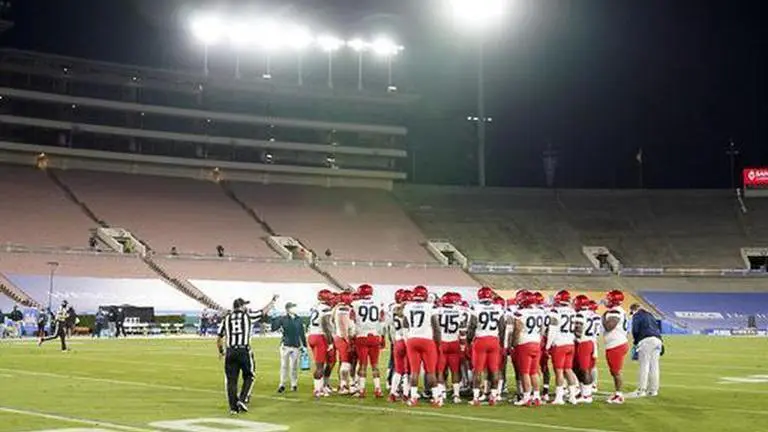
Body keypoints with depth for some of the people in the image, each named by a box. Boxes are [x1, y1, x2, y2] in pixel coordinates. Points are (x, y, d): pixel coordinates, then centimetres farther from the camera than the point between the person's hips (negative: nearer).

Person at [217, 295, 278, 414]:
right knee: (248, 377, 13)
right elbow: (264, 311, 20)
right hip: (244, 351, -3)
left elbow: (219, 339, 15)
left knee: (231, 379, 7)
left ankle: (233, 407, 7)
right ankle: (243, 400, -3)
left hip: (230, 352, 3)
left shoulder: (226, 319, 12)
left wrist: (221, 352, 32)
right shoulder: (248, 316, 5)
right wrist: (273, 301, 38)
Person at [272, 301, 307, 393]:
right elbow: (273, 328, -11)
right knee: (284, 366, 2)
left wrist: (304, 345, 13)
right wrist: (279, 319, -21)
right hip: (285, 345, -2)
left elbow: (302, 333, 14)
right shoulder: (283, 319, -3)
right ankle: (282, 385, 9)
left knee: (294, 366, 5)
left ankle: (294, 385, 16)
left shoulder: (299, 319, 7)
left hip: (296, 346, 2)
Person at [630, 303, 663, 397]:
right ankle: (653, 390, 10)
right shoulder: (650, 315, 29)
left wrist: (635, 341, 13)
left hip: (646, 340, -7)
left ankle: (641, 390, -9)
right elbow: (658, 329, 24)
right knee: (654, 365, 9)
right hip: (657, 339, 7)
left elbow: (635, 330, -3)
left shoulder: (637, 316, 7)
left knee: (644, 366, -7)